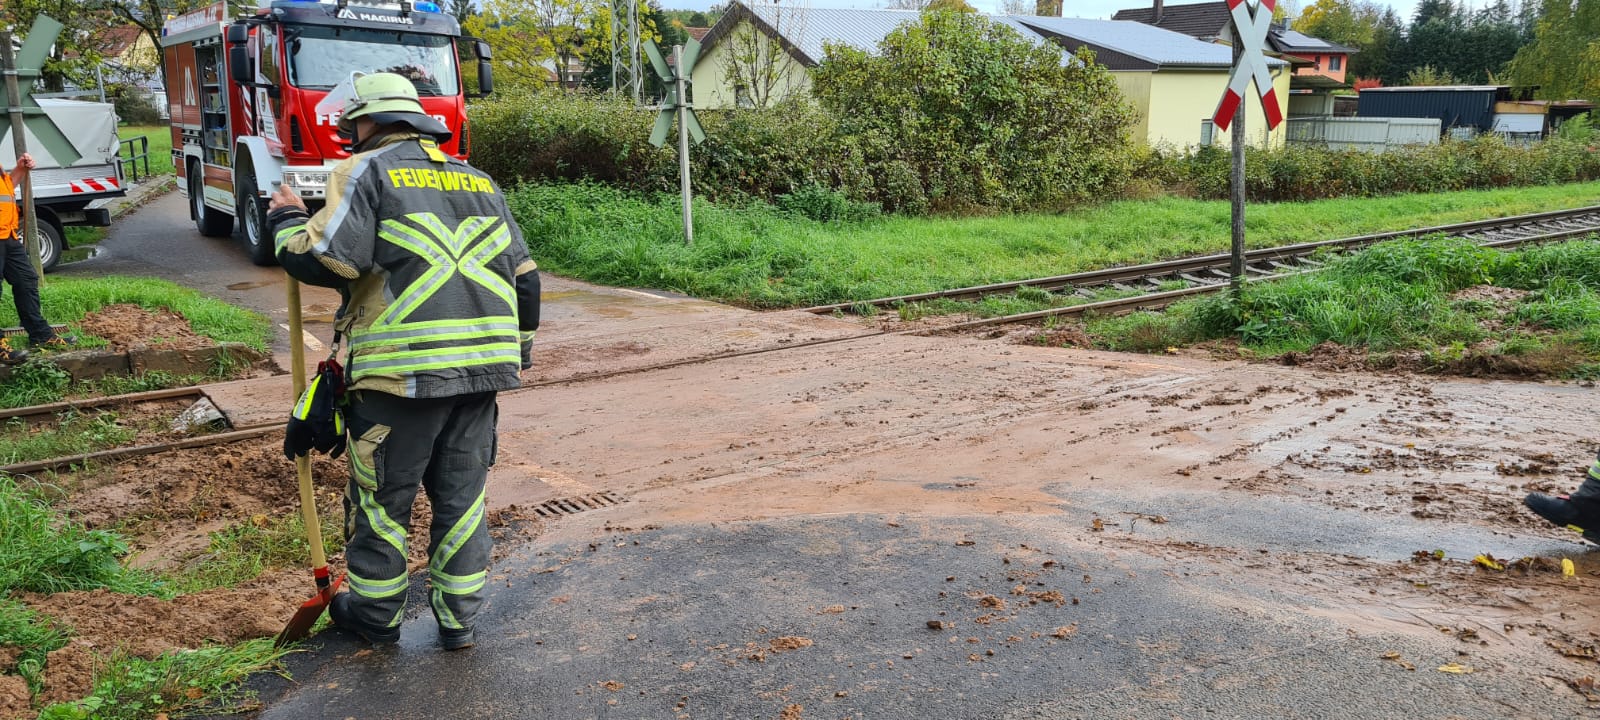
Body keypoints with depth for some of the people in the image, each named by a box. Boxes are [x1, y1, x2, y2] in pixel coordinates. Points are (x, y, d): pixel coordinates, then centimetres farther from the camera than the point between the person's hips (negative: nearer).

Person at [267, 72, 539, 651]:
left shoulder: (366, 171, -1)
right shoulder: (478, 180, 19)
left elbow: (327, 260, -12)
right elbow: (523, 272, 18)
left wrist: (287, 221, 7)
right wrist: (518, 343, 27)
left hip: (404, 366, -6)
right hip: (484, 364, 6)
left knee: (382, 494, 11)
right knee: (462, 492, 14)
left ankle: (376, 612, 26)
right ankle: (459, 616, 22)